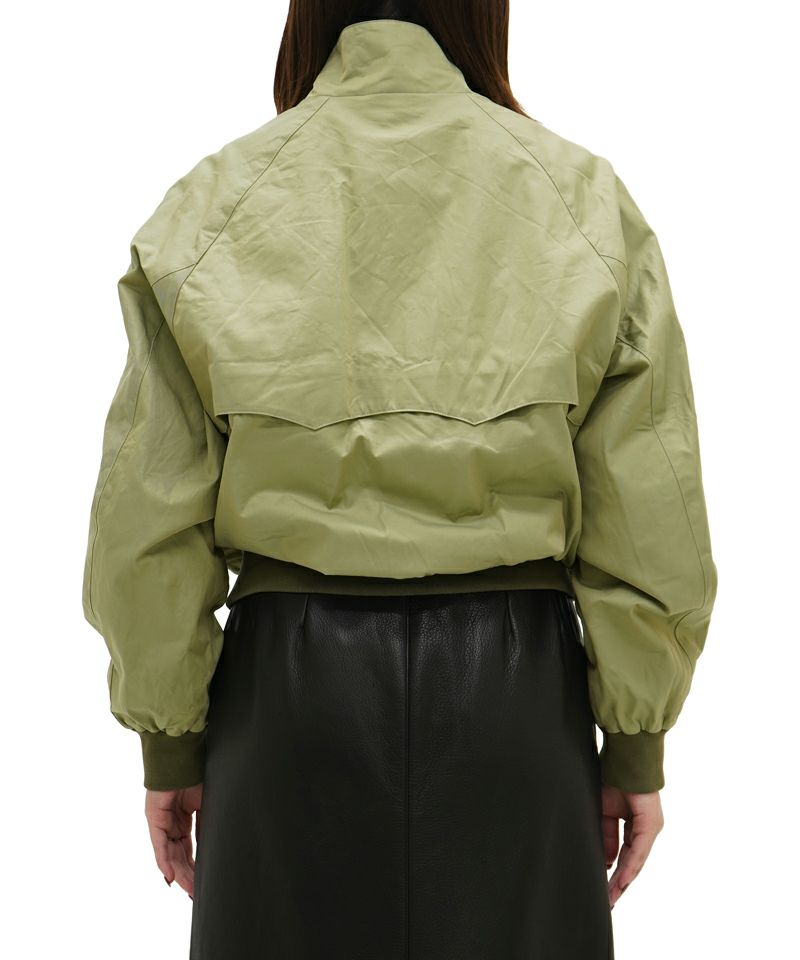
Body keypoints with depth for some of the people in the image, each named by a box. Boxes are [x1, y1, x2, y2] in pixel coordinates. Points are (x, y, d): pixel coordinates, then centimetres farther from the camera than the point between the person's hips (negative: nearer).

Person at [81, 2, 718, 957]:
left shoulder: (212, 205, -2)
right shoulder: (586, 200, -1)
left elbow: (147, 521, -2)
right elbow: (647, 519, -3)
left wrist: (169, 744, 8)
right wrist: (635, 746, 6)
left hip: (288, 682, 0)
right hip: (516, 688, 1)